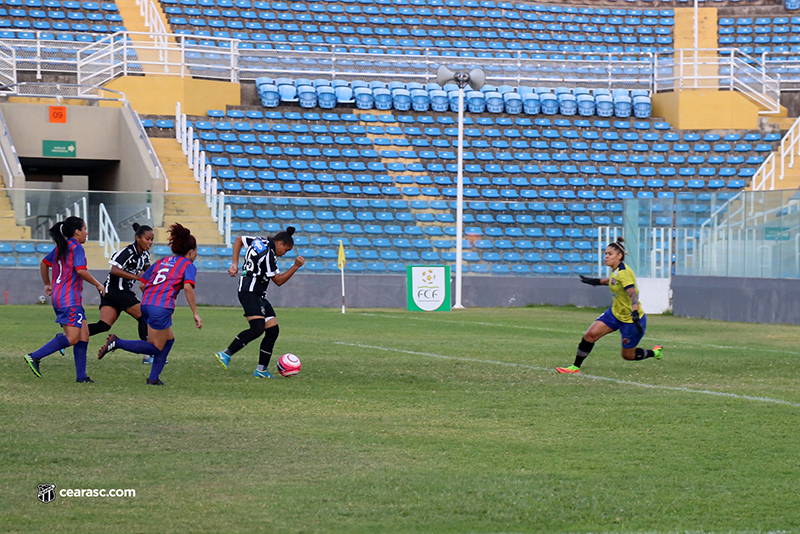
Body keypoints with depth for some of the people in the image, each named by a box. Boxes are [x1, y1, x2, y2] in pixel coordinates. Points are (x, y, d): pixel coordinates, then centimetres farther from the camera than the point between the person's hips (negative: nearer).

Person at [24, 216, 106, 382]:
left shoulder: (60, 247, 16)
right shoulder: (76, 248, -10)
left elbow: (44, 263, 26)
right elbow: (81, 270, -21)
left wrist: (47, 284, 36)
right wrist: (98, 285, -9)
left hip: (59, 296, 10)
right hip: (69, 298, -10)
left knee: (83, 334, 8)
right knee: (72, 337, -14)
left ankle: (81, 376, 4)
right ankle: (35, 357, -16)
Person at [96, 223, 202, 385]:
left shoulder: (162, 261, 24)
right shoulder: (188, 266, 5)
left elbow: (142, 282, 20)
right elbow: (187, 287, -13)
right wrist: (195, 313, -11)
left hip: (146, 304, 8)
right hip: (161, 307, -8)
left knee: (169, 339, 21)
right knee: (156, 348, 2)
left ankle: (153, 378, 16)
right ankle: (118, 343, -11)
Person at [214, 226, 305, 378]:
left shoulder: (260, 242, 13)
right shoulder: (268, 254, -15)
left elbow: (239, 240, 27)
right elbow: (279, 280, -9)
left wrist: (235, 263, 22)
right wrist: (296, 266, -7)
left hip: (259, 296, 11)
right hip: (250, 293, -11)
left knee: (273, 330, 4)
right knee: (257, 328, -28)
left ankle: (261, 370, 5)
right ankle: (226, 354, -25)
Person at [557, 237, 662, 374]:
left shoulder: (624, 273, -26)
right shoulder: (616, 271, 1)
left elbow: (633, 294, -37)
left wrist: (635, 314, -51)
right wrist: (597, 281, 31)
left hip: (630, 319, -8)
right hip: (615, 313, 8)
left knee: (628, 355, 7)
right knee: (590, 334, -8)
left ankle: (654, 352, 33)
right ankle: (575, 367, 1)